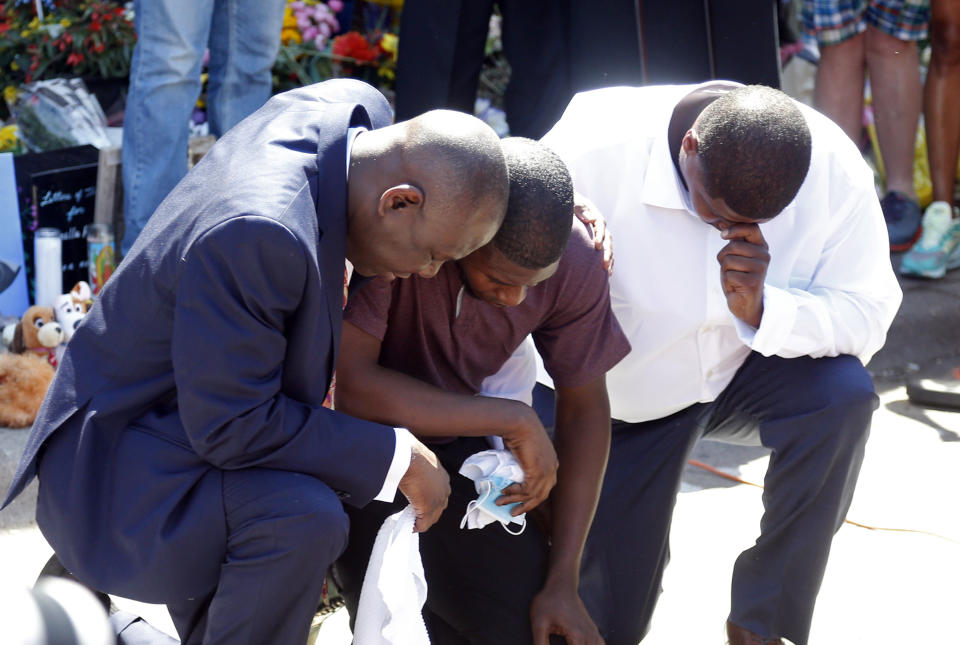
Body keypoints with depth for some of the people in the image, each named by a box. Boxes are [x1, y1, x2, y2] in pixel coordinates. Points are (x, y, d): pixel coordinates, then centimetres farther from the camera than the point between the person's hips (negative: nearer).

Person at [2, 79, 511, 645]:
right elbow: (230, 426, -30)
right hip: (117, 465, -10)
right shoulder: (260, 232, -36)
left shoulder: (354, 107, -10)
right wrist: (399, 459, -24)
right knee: (302, 519, -31)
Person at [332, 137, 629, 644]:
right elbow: (351, 384, -32)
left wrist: (562, 581, -5)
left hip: (456, 441, 4)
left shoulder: (576, 263, -15)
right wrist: (513, 421, -29)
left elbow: (584, 408, -3)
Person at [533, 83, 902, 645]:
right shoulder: (594, 152, -31)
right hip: (624, 397, -1)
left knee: (844, 393, -33)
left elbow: (866, 315, -19)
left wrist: (762, 310, -38)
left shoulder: (835, 169, -24)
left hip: (750, 367, 2)